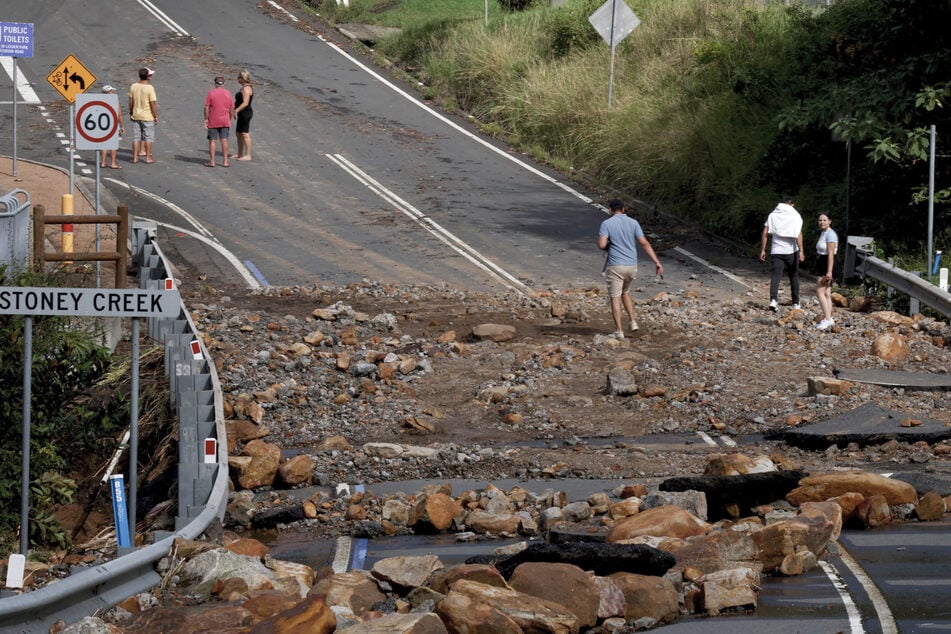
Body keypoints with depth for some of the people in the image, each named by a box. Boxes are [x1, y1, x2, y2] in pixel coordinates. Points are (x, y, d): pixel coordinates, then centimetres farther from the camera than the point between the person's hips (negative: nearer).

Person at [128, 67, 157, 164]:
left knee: (136, 137, 9)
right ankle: (148, 158, 6)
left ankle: (135, 157, 12)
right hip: (147, 116, -4)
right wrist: (156, 116, -6)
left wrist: (131, 113, 17)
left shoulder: (133, 86, -1)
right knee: (148, 137, 5)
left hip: (135, 116, 4)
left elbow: (131, 101, 4)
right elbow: (153, 104, -14)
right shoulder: (150, 88, -16)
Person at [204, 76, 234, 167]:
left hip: (213, 122, -3)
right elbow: (232, 109, 6)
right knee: (224, 141, 4)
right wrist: (230, 120, 16)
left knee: (212, 141, 1)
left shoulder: (211, 93, -6)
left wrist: (206, 119, -3)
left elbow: (206, 107, -10)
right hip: (225, 121, 3)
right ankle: (225, 161, 4)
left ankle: (212, 162, 1)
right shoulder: (228, 94, 3)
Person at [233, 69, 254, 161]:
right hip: (242, 113, 11)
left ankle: (248, 155, -6)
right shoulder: (245, 87, 15)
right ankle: (240, 154, 24)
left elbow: (245, 103, -25)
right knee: (238, 133, 16)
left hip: (245, 112, -11)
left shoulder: (246, 89, -18)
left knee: (245, 134, -8)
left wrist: (236, 110, -28)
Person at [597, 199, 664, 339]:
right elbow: (645, 244, -4)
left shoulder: (606, 224, -7)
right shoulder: (633, 223, 2)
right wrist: (657, 263, -5)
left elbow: (601, 245, -17)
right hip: (632, 266, 4)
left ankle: (619, 331, 0)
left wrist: (608, 246, 9)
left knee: (615, 298, 4)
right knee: (625, 292, 28)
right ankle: (632, 321, 17)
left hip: (615, 266, -4)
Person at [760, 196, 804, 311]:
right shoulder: (795, 215, -1)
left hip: (776, 251, 1)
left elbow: (765, 233, 2)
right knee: (794, 276, 13)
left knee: (775, 276, -5)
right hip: (791, 250, -1)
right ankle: (795, 303, 19)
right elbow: (799, 234, -12)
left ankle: (773, 299, -27)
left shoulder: (773, 215, 7)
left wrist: (763, 250, 6)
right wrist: (801, 251, -14)